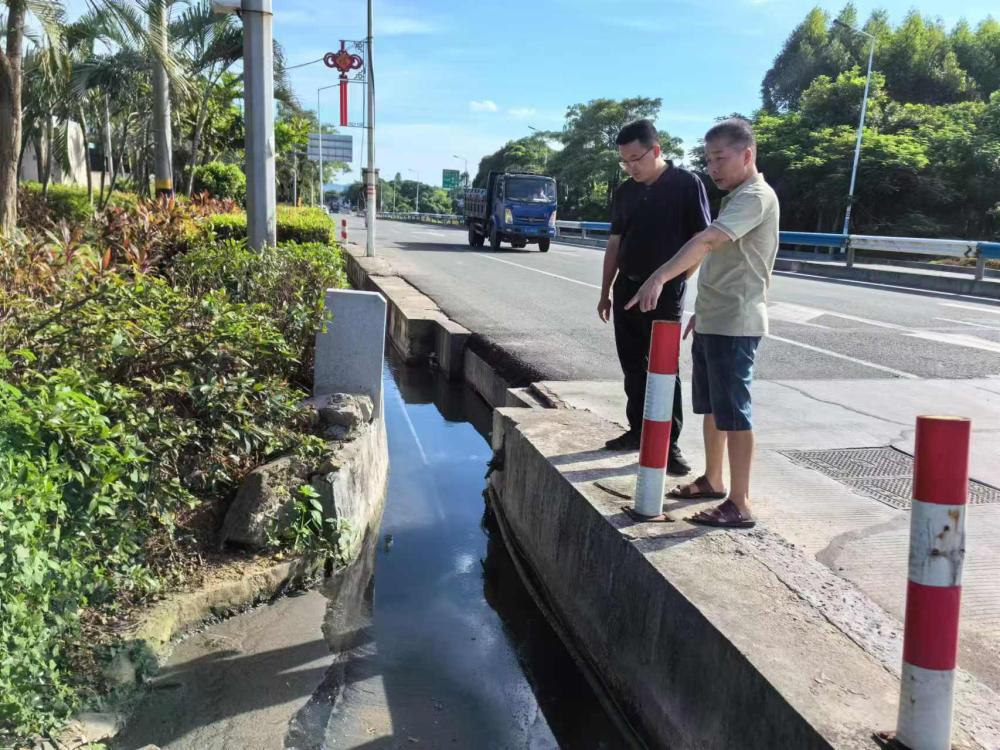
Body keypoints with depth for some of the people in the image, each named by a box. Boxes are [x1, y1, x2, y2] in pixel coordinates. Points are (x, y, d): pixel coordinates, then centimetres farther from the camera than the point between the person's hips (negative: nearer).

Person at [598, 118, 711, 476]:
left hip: (665, 292, -5)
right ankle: (637, 430, 24)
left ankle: (669, 443, 5)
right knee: (633, 366, 11)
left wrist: (671, 282, -14)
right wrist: (605, 292, 14)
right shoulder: (625, 191, 9)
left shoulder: (687, 185, -7)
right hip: (627, 288, 6)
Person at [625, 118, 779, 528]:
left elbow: (707, 241, -31)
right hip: (713, 320, 10)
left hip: (734, 324, -10)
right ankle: (712, 480, 31)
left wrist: (659, 277, -41)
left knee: (733, 411, -7)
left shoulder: (756, 196, -15)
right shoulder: (736, 198, 18)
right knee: (712, 406, 17)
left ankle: (739, 505, -1)